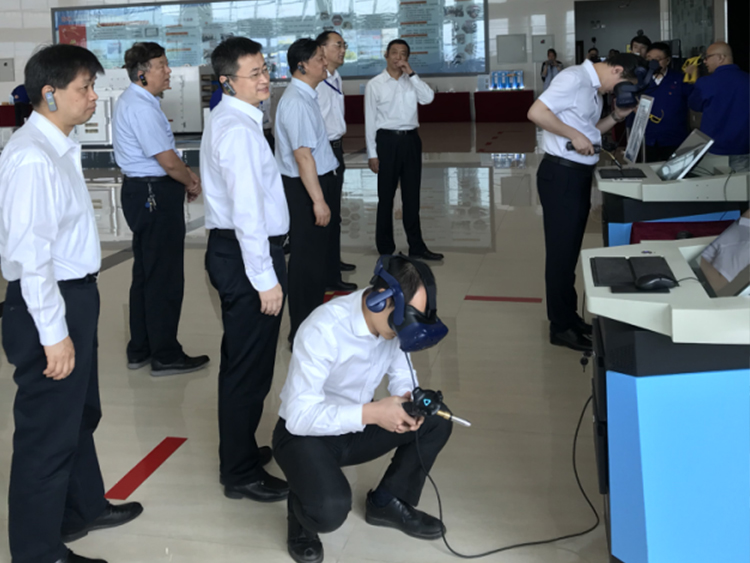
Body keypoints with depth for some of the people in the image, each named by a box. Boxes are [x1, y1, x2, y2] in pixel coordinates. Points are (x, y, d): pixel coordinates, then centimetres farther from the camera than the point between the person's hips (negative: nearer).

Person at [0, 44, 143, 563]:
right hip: (49, 304, -10)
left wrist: (79, 312, 14)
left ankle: (83, 507, 47)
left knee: (81, 413, 25)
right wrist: (54, 333, -23)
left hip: (76, 295, 10)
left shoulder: (61, 148, 7)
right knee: (48, 428, 5)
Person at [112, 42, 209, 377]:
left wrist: (186, 174, 11)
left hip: (142, 193, 11)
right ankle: (165, 356, 7)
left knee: (145, 273, 17)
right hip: (155, 195, -11)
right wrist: (191, 184, -4)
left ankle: (140, 349, 27)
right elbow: (169, 161, -21)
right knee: (164, 277, -2)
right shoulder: (142, 108, -20)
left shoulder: (135, 101, 13)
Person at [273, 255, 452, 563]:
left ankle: (388, 503, 12)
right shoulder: (323, 330, -32)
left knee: (436, 421, -8)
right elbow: (299, 416, -32)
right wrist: (370, 413, -38)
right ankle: (303, 519, 4)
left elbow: (402, 373, 5)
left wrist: (408, 398, -19)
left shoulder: (393, 320, -11)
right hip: (304, 434, -7)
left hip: (354, 428, 7)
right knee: (331, 508, -34)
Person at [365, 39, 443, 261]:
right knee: (386, 196, 3)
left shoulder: (411, 82, 9)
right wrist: (372, 154, -7)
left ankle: (416, 247, 18)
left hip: (411, 139, 4)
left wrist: (411, 73, -12)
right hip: (387, 140, -4)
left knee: (412, 195, 10)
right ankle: (385, 249, 14)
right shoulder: (375, 85, -2)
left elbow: (428, 98, -9)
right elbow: (370, 120, -3)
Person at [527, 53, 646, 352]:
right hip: (561, 173, -10)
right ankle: (561, 327, 9)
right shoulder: (574, 79, -15)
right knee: (561, 251, -1)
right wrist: (574, 135, -22)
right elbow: (536, 112, -24)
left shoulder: (594, 88, 14)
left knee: (569, 250, 17)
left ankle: (569, 317, 29)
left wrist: (617, 116, 7)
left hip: (579, 173, 10)